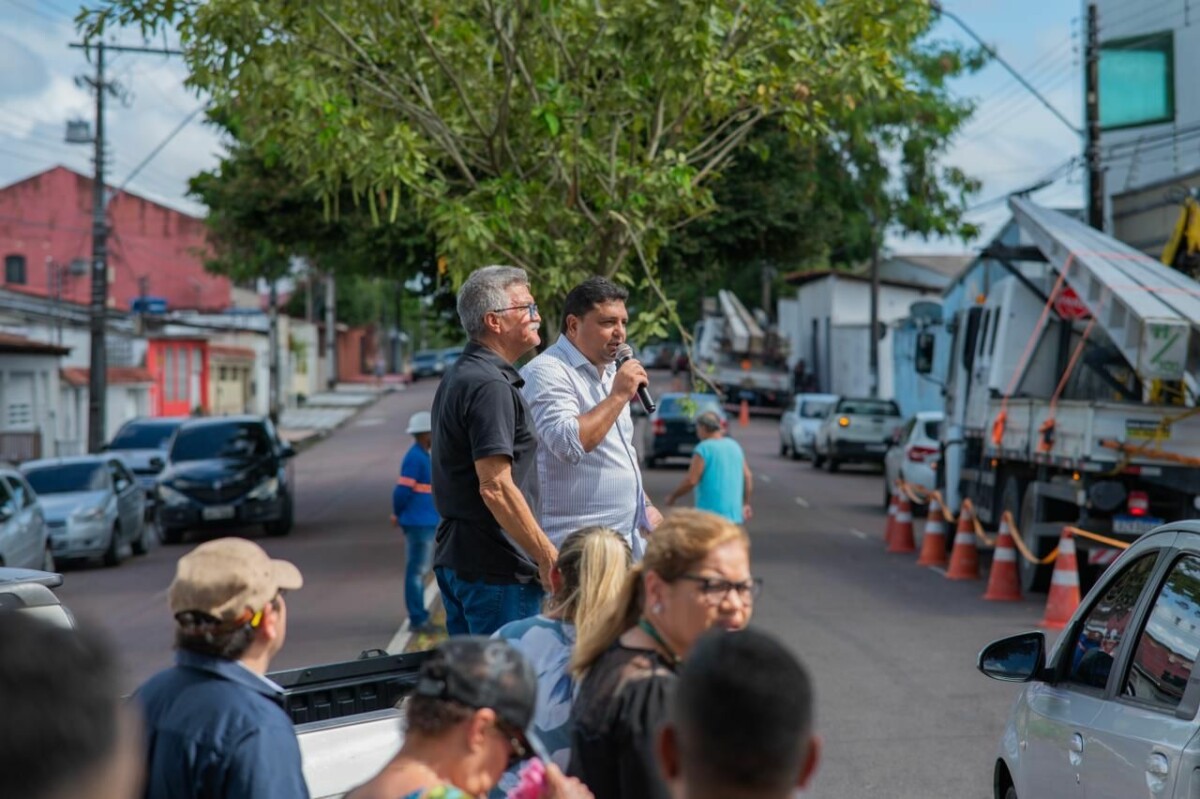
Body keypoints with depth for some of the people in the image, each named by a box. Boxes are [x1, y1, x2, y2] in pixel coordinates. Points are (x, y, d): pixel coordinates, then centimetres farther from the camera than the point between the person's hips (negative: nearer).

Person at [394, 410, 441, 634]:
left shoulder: (422, 456, 14)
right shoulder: (415, 458, -17)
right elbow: (402, 490, -19)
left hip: (426, 523, 10)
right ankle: (417, 619, 0)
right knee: (417, 571, -5)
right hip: (419, 523, -10)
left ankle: (419, 616, 24)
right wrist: (399, 515, -6)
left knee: (419, 570, 16)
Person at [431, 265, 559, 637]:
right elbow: (496, 488, -23)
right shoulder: (490, 385, -17)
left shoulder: (459, 375, 15)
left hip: (455, 558, 10)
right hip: (496, 566, -10)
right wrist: (548, 556, -19)